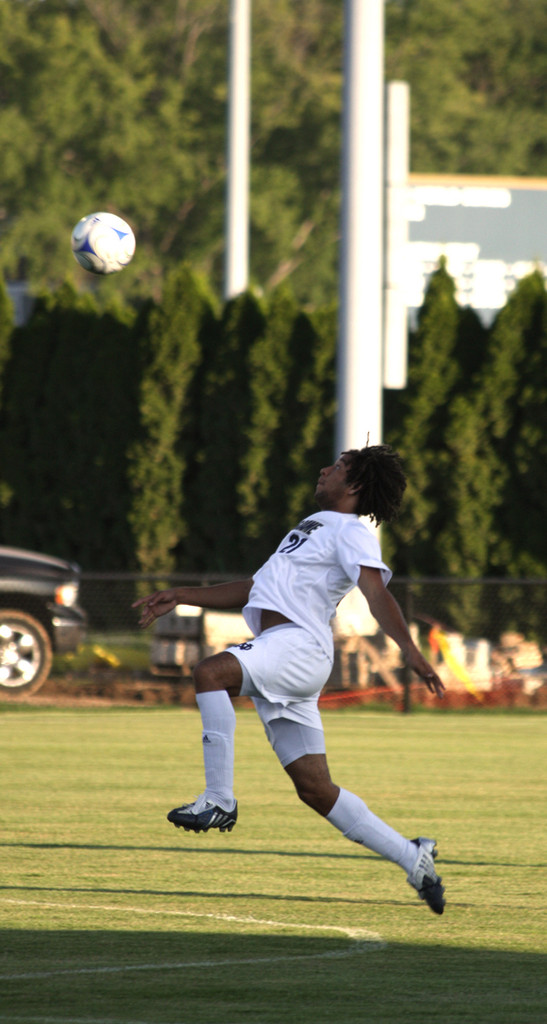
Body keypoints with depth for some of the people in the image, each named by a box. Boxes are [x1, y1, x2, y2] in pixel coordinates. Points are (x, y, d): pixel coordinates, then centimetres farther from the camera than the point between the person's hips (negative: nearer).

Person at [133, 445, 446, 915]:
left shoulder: (352, 532, 2)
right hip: (276, 652, 9)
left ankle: (219, 801, -31)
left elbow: (377, 593, -14)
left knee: (210, 673, -31)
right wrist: (181, 596, 31)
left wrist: (409, 649, -29)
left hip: (299, 644, -9)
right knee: (317, 790, 3)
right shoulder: (314, 528, 31)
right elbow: (253, 591, 36)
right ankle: (412, 857, 7)